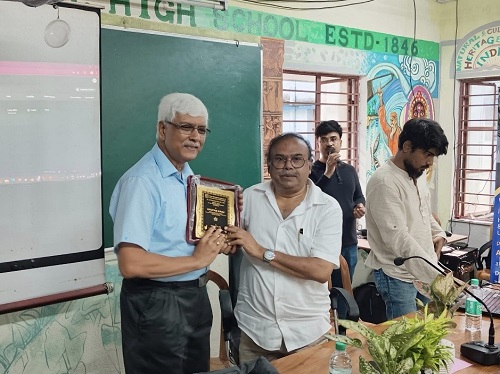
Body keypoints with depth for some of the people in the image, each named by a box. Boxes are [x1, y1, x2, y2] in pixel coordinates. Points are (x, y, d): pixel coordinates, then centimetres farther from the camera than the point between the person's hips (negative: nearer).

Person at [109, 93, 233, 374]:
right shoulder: (142, 181, -22)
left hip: (195, 297, 9)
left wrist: (217, 243, -1)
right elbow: (130, 264, -29)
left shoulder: (190, 177, 8)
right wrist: (198, 260, -21)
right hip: (157, 304, -9)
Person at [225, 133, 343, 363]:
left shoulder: (328, 208, -8)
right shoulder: (250, 197, -1)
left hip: (307, 329, -1)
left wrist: (262, 252, -20)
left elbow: (322, 271, -19)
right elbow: (231, 244, 10)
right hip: (255, 327, 2)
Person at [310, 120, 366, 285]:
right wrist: (328, 172, -23)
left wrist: (360, 206, -1)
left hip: (349, 243, 6)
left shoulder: (350, 170, 12)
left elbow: (359, 196, 22)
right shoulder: (310, 171, -7)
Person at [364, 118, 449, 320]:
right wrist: (437, 276, -27)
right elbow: (398, 238, -26)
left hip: (424, 271, 8)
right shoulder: (384, 182, -20)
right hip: (398, 276, -8)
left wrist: (438, 233, 4)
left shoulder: (417, 176, 10)